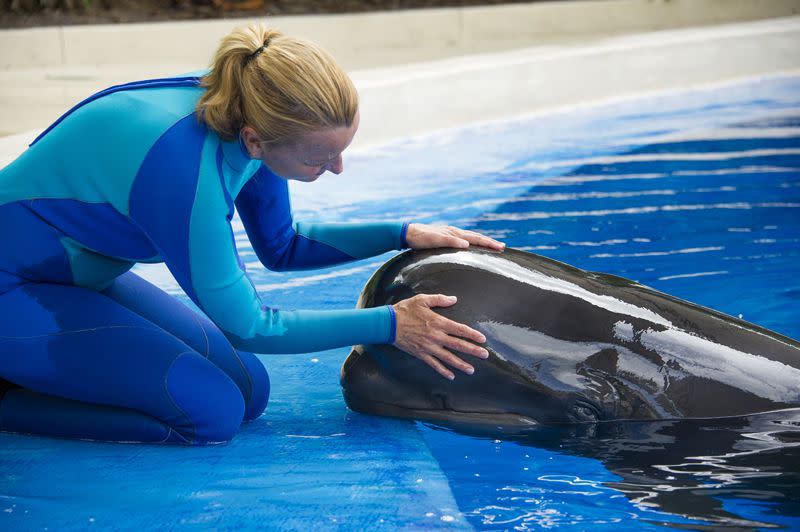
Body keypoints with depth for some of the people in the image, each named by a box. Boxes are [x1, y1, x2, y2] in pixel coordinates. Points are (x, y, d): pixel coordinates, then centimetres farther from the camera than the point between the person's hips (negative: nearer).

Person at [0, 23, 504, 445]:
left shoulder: (254, 120, -12)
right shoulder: (187, 166, -35)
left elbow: (281, 247, 9)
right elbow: (248, 326, -22)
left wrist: (404, 235, 0)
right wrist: (389, 325, -17)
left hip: (86, 274, 9)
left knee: (249, 389, 2)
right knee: (211, 410, -19)